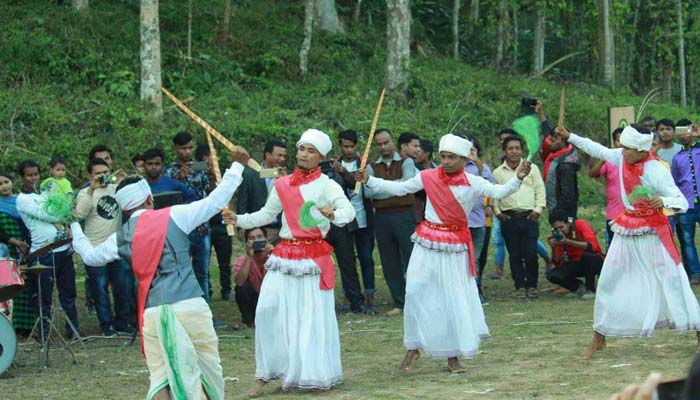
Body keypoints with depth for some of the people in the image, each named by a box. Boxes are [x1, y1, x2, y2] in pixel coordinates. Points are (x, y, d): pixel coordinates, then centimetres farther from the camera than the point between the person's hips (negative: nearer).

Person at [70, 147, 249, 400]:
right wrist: (237, 165, 15)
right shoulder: (173, 216, 1)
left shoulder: (120, 237, 11)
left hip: (153, 311, 2)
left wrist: (74, 226, 46)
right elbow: (216, 200, 3)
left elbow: (89, 255, 29)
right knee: (208, 366, 13)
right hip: (189, 305, -2)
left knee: (160, 375, 2)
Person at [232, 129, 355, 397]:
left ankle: (314, 375, 12)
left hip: (314, 257, -3)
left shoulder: (326, 185, -3)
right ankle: (265, 374, 2)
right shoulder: (282, 185, 9)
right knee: (269, 310, -7)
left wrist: (333, 214, -39)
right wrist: (239, 220, 6)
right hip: (284, 255, 3)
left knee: (312, 317, -2)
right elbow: (267, 215, 20)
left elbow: (349, 211, -17)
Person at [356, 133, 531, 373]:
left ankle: (453, 356, 13)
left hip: (456, 247, -1)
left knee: (455, 299, 2)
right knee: (416, 292, -5)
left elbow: (498, 192, -20)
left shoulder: (473, 183, -7)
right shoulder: (428, 177, -2)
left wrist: (517, 179, -37)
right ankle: (413, 348, 10)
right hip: (427, 245, 1)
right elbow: (399, 188, 7)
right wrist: (369, 181, 1)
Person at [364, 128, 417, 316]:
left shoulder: (405, 162, 4)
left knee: (410, 258, -4)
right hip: (382, 217, 3)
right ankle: (399, 303, 15)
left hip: (404, 215, -3)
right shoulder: (372, 167, 10)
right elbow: (368, 192, -5)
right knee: (389, 263, 7)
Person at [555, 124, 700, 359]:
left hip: (653, 231, -6)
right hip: (626, 229, 6)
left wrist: (663, 202, -44)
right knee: (608, 282, 6)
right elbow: (598, 150, 15)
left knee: (673, 281, -10)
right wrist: (569, 137, 17)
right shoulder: (621, 157, -6)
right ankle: (598, 339, 18)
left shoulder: (657, 172, -22)